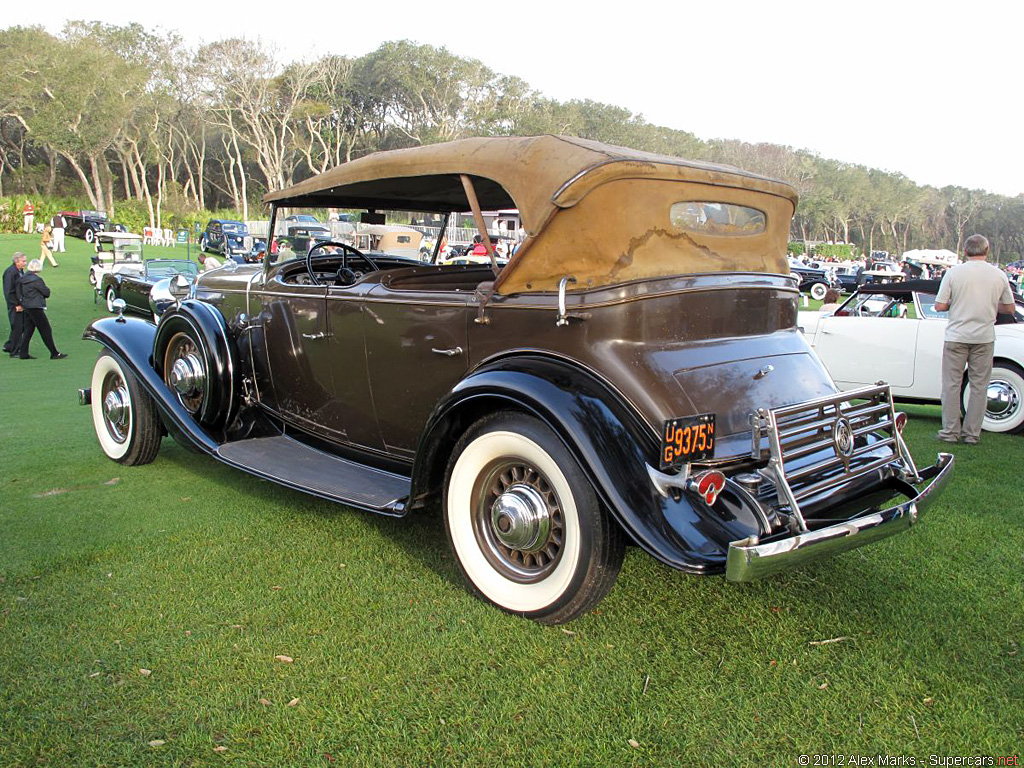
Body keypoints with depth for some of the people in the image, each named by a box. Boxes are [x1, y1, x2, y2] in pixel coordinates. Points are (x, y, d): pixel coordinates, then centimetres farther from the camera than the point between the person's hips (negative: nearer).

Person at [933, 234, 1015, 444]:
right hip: (985, 338, 2)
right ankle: (972, 433, 14)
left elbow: (939, 306, -8)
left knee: (952, 384, 6)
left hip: (957, 337, -2)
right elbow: (1009, 308, 10)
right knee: (979, 386, 9)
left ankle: (950, 431, 9)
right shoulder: (999, 275, 1)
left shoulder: (953, 273, -7)